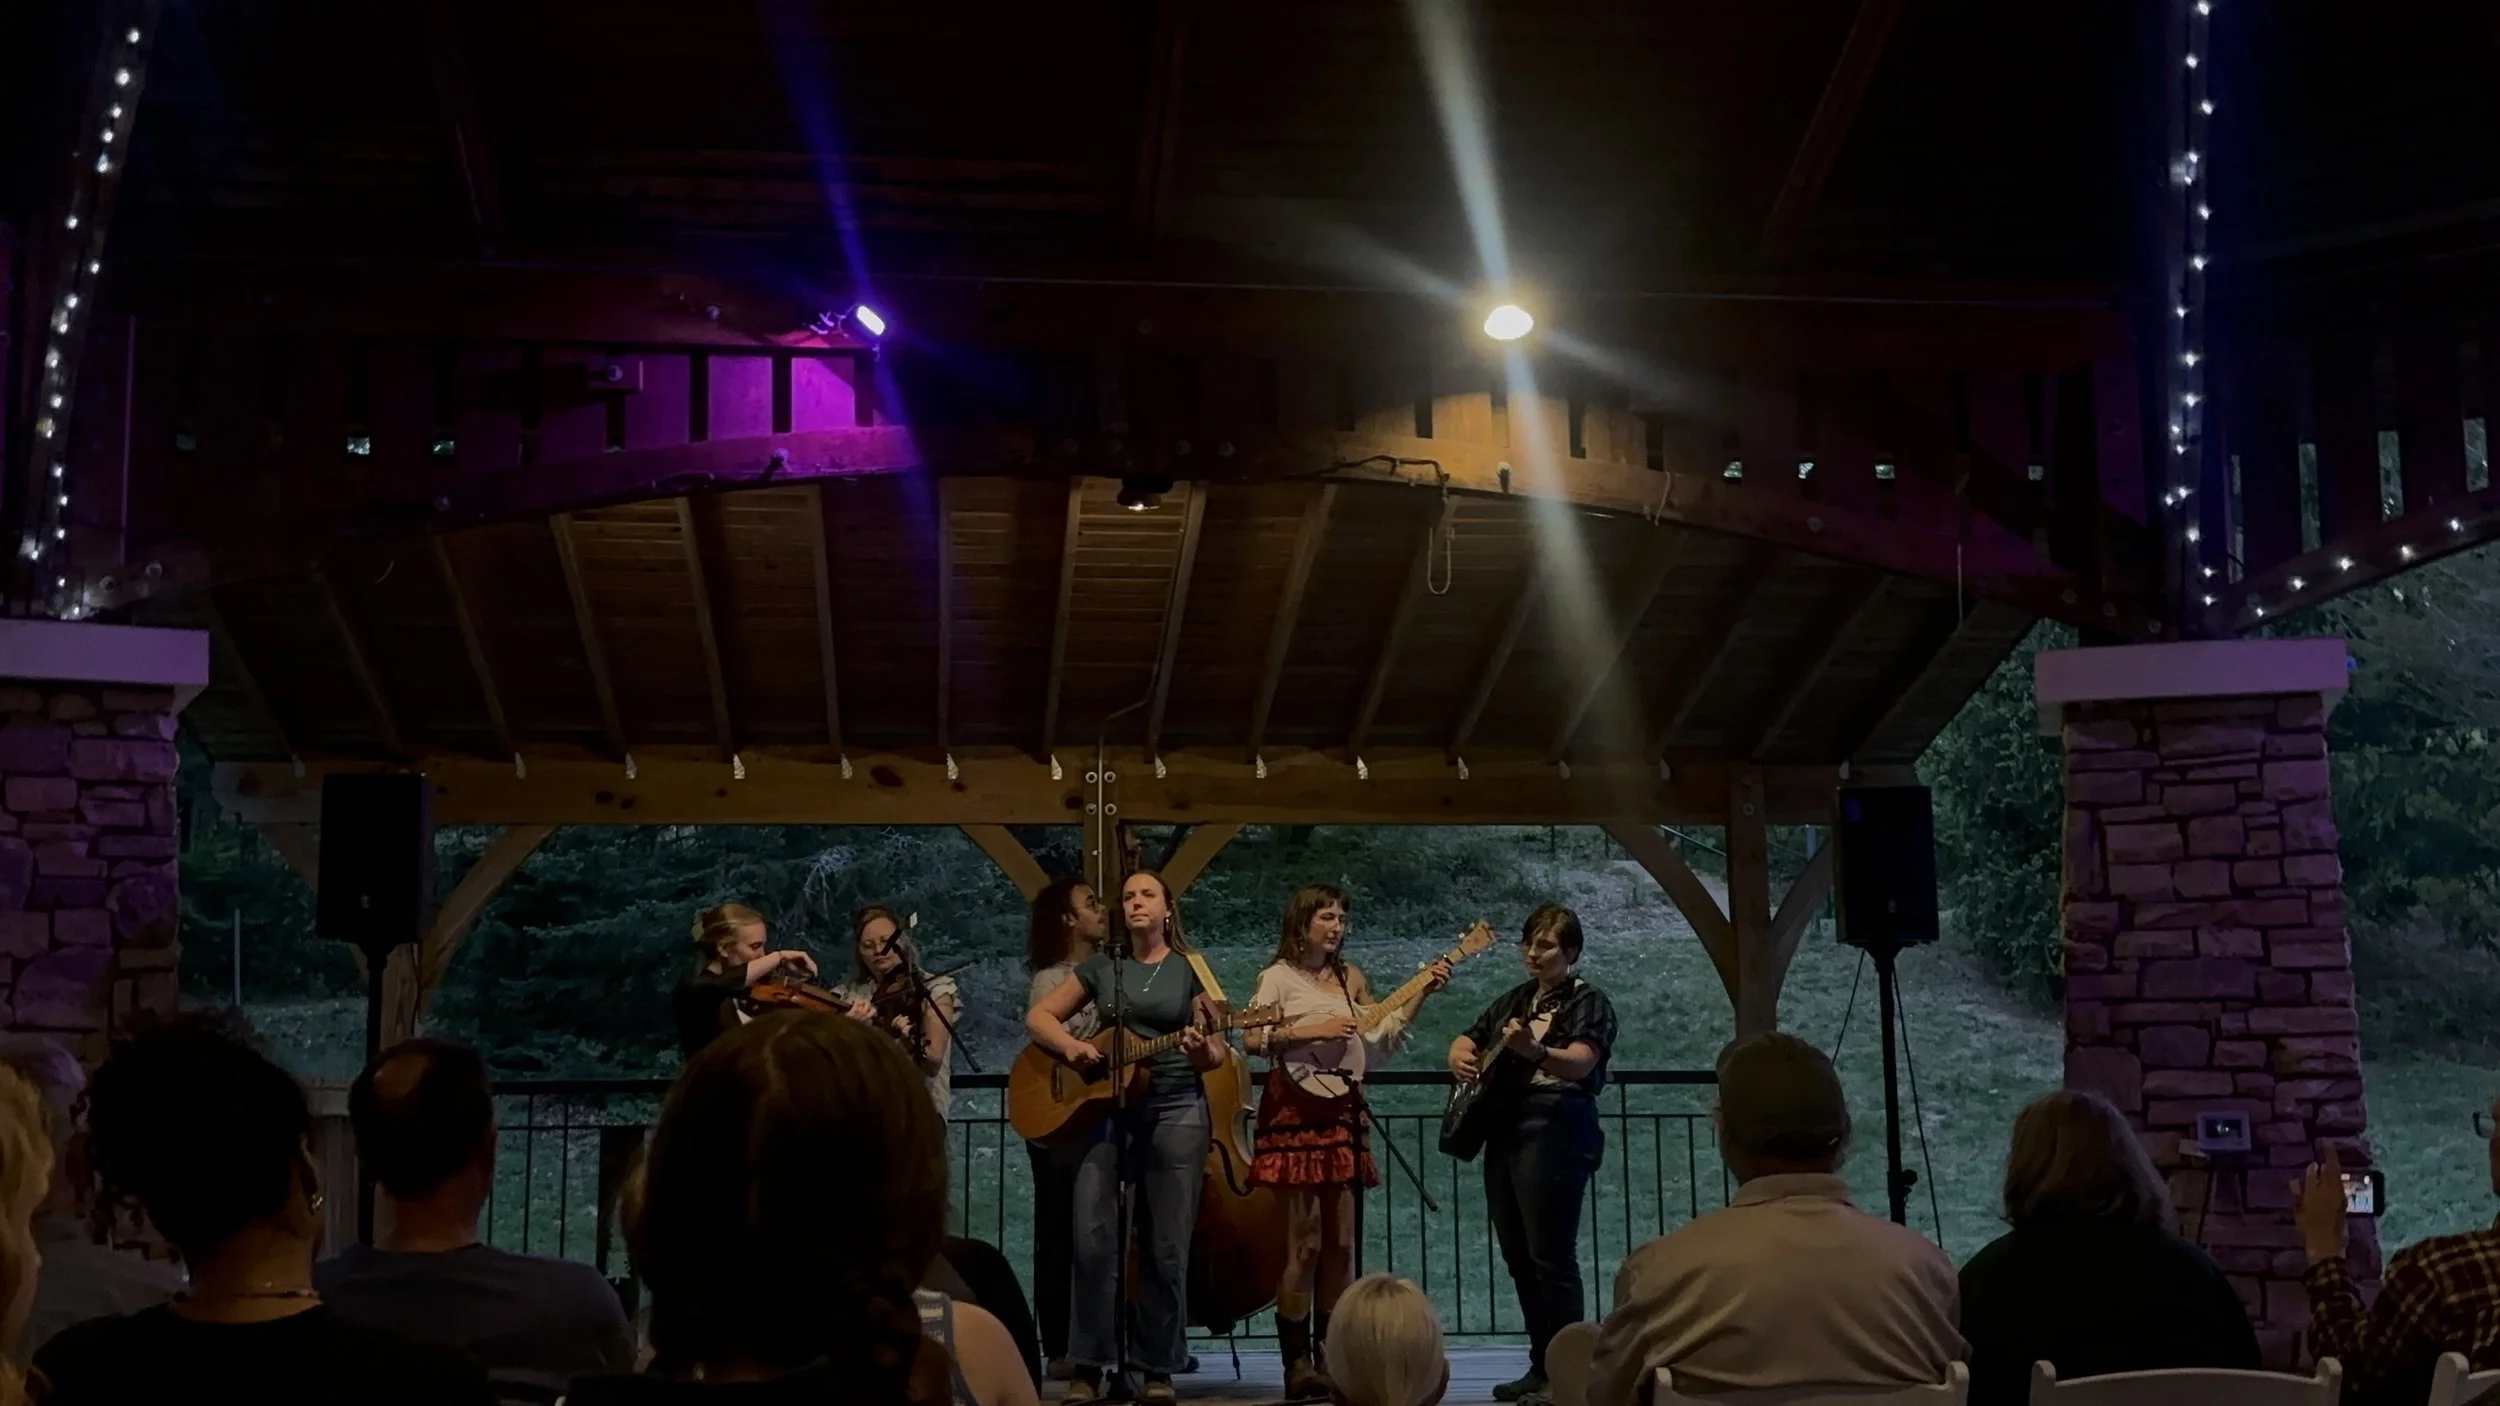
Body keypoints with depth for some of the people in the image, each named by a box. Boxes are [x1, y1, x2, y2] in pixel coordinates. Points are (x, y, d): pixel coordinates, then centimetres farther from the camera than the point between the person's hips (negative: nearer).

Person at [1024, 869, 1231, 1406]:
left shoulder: (1192, 968, 5)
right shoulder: (1101, 967, 10)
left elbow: (1218, 1054, 3)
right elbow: (1038, 1016, 10)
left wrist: (1203, 1050, -21)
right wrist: (1069, 1046, -10)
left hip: (1177, 1111, -1)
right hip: (1104, 1107, 1)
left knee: (1166, 1247, 0)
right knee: (1093, 1240, -7)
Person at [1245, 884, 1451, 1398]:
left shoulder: (1350, 978, 15)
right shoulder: (1279, 976, -2)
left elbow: (1383, 1038, 14)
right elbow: (1254, 1039, -13)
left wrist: (1423, 993, 7)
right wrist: (1312, 1031, -16)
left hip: (1345, 1111, 6)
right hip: (1297, 1110, -6)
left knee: (1340, 1240, 6)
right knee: (1304, 1239, -6)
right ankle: (1297, 1362, -2)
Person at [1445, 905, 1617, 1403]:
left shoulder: (1588, 1003, -5)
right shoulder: (1513, 1000, 18)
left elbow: (1580, 1063, -23)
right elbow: (1463, 1043, 23)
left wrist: (1534, 1050, -42)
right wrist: (1462, 1058, -2)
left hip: (1555, 1133, -8)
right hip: (1504, 1131, 8)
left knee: (1551, 1258, -10)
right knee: (1518, 1258, 10)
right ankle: (1541, 1366, 18)